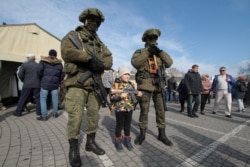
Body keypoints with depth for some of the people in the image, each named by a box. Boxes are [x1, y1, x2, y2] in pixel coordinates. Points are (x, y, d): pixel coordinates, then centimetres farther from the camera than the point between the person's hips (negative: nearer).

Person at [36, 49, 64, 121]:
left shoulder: (43, 61, 1)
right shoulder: (59, 63, 9)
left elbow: (39, 71, -8)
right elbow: (62, 75, 9)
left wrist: (41, 79, 9)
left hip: (45, 83, -2)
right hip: (55, 84, 3)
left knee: (43, 99, 4)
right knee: (55, 99, 11)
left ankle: (44, 116, 5)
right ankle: (55, 113, 24)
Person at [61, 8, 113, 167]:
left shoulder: (99, 42, 21)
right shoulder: (73, 35, 7)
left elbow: (109, 60, 9)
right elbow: (67, 52, -14)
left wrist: (100, 63, -12)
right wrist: (89, 57, -17)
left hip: (95, 84, 6)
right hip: (78, 83, -5)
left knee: (94, 114, 10)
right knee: (75, 117, -5)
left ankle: (91, 142, 27)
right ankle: (74, 149, 14)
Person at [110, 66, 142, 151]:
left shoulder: (131, 85, 6)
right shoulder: (116, 85, -9)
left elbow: (133, 94, 18)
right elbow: (112, 97, -14)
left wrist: (138, 93, -3)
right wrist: (120, 96, -28)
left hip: (129, 108, 4)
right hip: (119, 109, -4)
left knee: (128, 125, 15)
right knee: (119, 125, 9)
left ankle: (127, 140, 32)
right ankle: (118, 141, 29)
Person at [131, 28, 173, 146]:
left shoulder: (160, 54, 17)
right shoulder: (139, 52, 7)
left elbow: (169, 63, -1)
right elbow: (135, 63, -14)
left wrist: (160, 51, -13)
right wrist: (147, 51, -18)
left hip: (158, 85, 4)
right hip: (145, 85, -3)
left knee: (161, 110, 7)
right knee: (144, 110, 1)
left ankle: (162, 134, 22)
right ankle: (142, 134, 17)